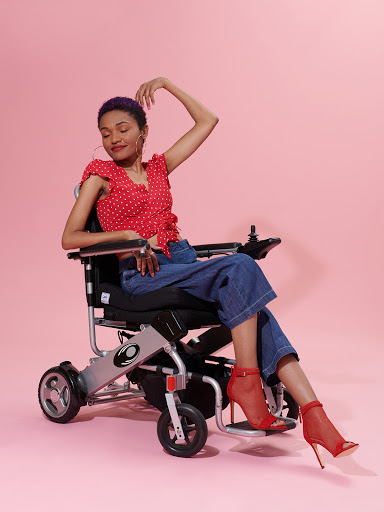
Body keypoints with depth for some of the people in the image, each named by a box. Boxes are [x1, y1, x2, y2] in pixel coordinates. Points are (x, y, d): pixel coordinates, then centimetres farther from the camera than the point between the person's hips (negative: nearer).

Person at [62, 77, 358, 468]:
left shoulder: (158, 167, 22)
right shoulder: (101, 174, 9)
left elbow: (207, 121, 25)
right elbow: (69, 238, 0)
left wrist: (167, 84, 23)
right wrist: (127, 236, -12)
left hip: (183, 261, 5)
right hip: (142, 274, -5)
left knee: (252, 307, -24)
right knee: (241, 268, -30)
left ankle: (313, 414, -31)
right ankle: (245, 380, -27)